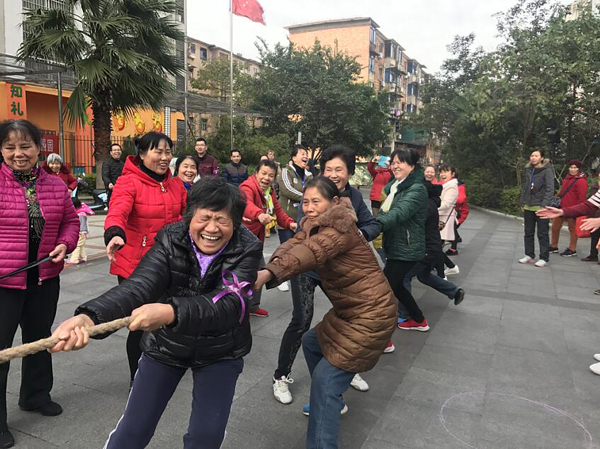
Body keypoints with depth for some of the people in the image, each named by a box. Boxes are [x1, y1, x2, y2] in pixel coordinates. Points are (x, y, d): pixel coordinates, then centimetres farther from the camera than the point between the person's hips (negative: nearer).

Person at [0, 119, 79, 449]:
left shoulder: (55, 185, 3)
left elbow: (70, 221, 14)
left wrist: (64, 244, -5)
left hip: (44, 278, 5)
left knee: (39, 338, 21)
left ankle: (35, 395, 44)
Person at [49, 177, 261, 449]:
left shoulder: (247, 249, -23)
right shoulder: (170, 240, -19)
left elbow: (228, 304, -38)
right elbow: (138, 286, -34)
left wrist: (171, 312, -57)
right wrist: (90, 316, -55)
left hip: (220, 351, -1)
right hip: (166, 345, 1)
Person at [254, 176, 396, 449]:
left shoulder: (340, 229, -21)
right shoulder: (317, 226, 7)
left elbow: (311, 252, -41)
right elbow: (294, 244, -10)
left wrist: (269, 274, -57)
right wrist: (275, 262, -33)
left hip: (370, 316, -10)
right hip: (349, 310, 10)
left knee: (325, 378, -12)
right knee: (311, 343, 25)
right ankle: (332, 403, 43)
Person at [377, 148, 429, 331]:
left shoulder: (417, 189, -17)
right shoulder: (395, 186, 11)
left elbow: (399, 213, -34)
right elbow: (385, 211, 13)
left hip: (406, 249, -9)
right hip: (395, 246, 9)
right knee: (395, 285, 22)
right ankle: (419, 320, 41)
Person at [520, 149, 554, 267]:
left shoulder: (547, 170, -8)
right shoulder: (528, 170, 10)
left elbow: (550, 189, -13)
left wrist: (544, 205, -19)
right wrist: (522, 203, 9)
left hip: (541, 207, -6)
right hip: (528, 207, 6)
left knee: (542, 234, 1)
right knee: (528, 233, 11)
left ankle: (544, 258, 8)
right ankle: (529, 255, 21)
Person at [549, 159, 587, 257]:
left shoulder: (581, 181, -14)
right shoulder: (567, 178, 14)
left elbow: (581, 197, -17)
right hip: (561, 207, 9)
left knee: (572, 228, 4)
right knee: (555, 227, 14)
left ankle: (572, 250, 15)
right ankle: (554, 246, 27)